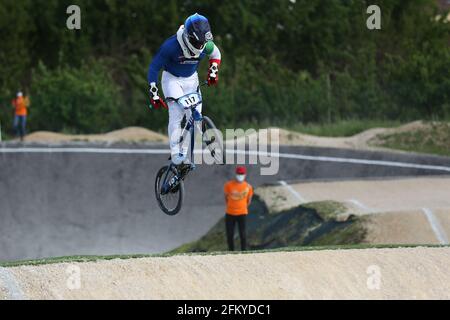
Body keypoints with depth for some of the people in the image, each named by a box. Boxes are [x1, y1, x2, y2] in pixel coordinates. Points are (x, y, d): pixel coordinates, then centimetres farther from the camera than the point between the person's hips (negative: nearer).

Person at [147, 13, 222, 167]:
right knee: (176, 114, -23)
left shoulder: (206, 45, -18)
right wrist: (154, 94, -21)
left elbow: (216, 55, 8)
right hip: (172, 79, -4)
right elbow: (154, 68, -20)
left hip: (191, 79, 4)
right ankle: (175, 154, -18)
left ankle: (185, 153, 1)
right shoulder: (171, 46, -30)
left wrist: (213, 72, -6)